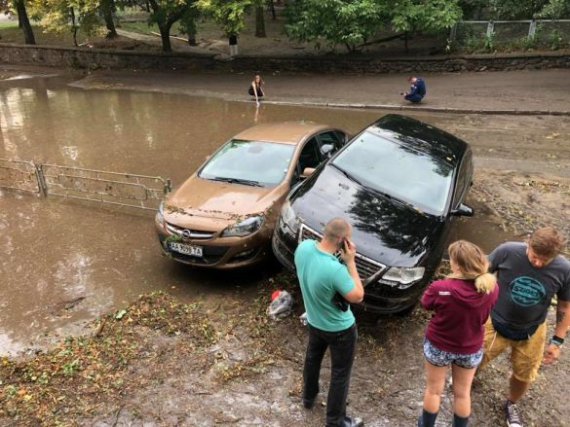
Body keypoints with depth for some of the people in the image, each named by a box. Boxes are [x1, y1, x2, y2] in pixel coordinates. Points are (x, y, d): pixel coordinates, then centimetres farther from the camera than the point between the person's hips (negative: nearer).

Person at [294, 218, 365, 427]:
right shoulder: (335, 269, -40)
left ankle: (309, 397, 55)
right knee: (340, 373, 16)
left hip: (313, 321, 7)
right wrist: (350, 261, -24)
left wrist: (340, 260, -9)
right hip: (339, 329, -7)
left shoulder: (303, 247, -19)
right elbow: (357, 296, -23)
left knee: (312, 357, 31)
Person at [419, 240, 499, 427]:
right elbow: (484, 316, -2)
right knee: (463, 393, 24)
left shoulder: (441, 288, -32)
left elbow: (425, 304, -10)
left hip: (438, 345, -2)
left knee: (434, 390, 22)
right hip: (471, 349, 2)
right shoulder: (492, 288, -23)